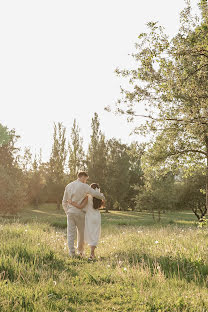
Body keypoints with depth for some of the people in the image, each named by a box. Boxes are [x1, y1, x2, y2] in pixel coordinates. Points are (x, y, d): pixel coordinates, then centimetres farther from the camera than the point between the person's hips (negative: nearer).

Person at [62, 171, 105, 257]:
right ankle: (80, 250, 28)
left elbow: (64, 202, 10)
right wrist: (102, 197, 4)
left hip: (70, 212, 3)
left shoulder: (68, 186, 8)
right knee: (81, 232, 16)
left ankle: (72, 253, -3)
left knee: (71, 233, 3)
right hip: (80, 213, -3)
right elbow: (96, 194, -17)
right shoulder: (84, 186, -9)